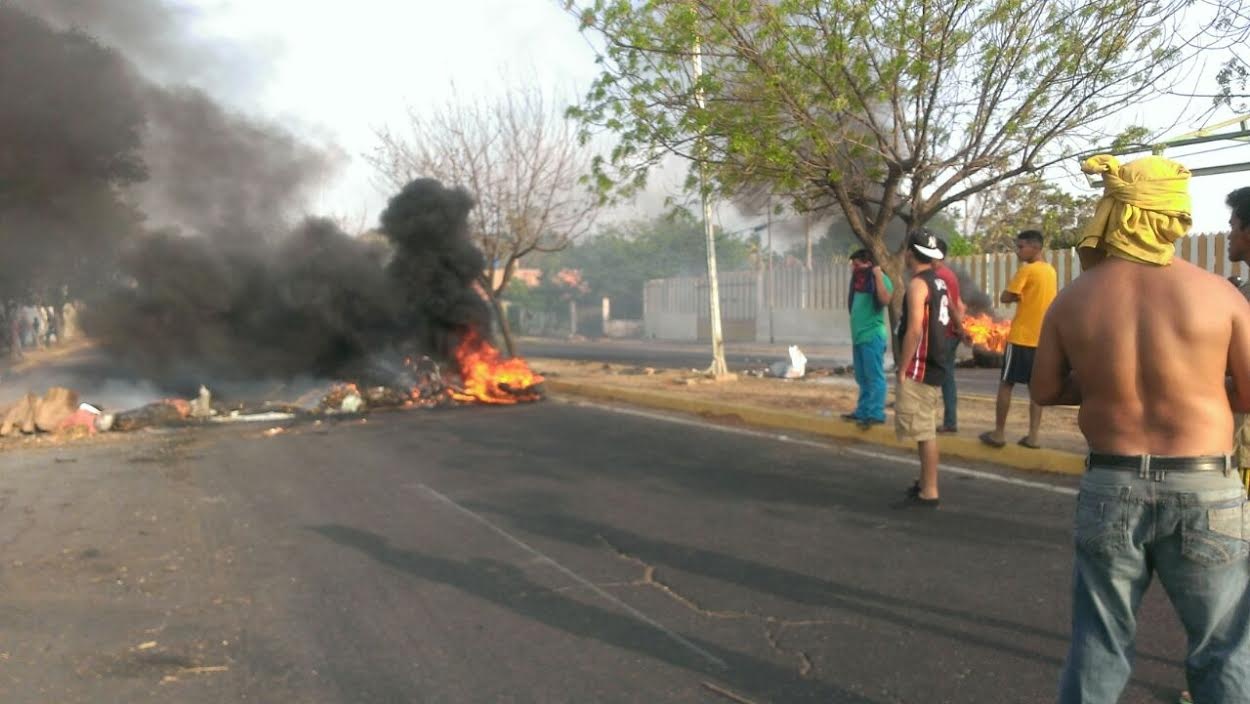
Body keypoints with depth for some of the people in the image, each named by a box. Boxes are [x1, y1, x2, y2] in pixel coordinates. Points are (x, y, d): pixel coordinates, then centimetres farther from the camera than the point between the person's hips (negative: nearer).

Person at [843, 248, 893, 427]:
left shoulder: (881, 279, -7)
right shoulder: (860, 281, 17)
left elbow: (885, 300, -28)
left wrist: (878, 275, -25)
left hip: (873, 336, -9)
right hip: (858, 336, 9)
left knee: (874, 377, -7)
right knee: (862, 378, 14)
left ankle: (876, 414, -5)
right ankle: (862, 411, 20)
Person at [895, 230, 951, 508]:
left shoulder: (917, 284, -16)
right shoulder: (939, 282, 13)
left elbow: (914, 331, -22)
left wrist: (902, 370, -18)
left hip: (919, 369, -10)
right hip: (934, 365, 10)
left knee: (924, 432, -6)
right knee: (926, 429, 17)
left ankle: (929, 493, -3)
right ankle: (925, 482, 27)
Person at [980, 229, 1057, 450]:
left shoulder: (1026, 270, -13)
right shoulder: (1051, 271, 11)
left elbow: (1005, 298, -14)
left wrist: (1017, 296, 3)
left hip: (1021, 337, -7)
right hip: (1043, 338, 7)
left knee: (1006, 384, 2)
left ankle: (999, 433, 4)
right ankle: (1033, 436, 6)